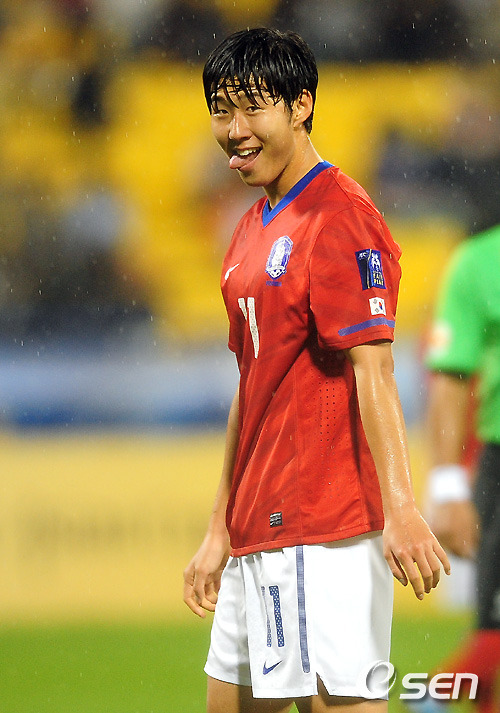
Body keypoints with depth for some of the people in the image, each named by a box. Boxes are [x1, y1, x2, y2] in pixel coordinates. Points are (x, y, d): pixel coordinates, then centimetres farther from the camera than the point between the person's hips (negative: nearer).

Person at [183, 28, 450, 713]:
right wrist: (219, 531, 23)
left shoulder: (339, 218, -11)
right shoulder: (253, 232, 18)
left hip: (323, 532, -10)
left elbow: (372, 369, -20)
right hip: (257, 531, 10)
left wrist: (400, 508, -29)